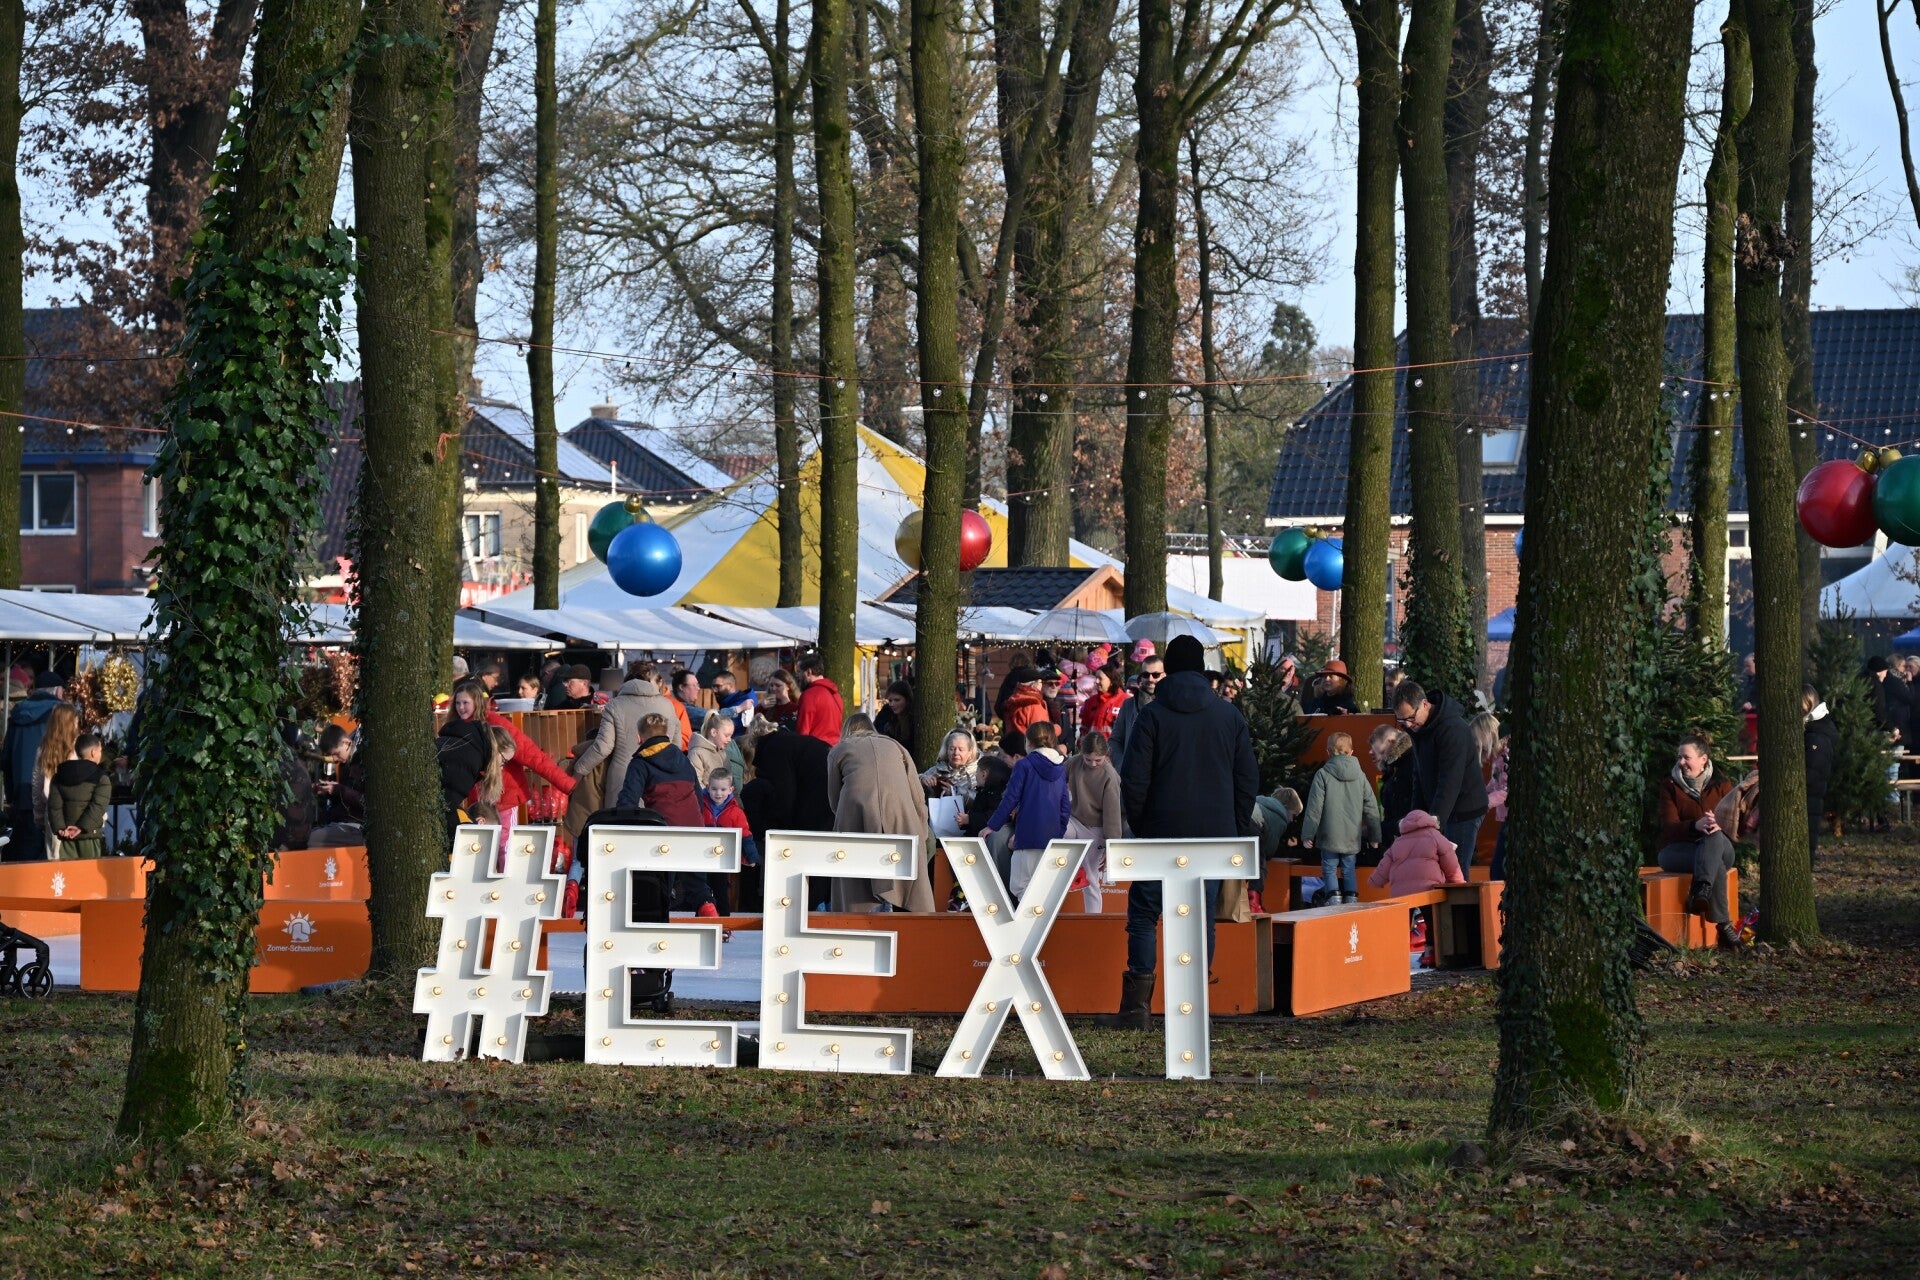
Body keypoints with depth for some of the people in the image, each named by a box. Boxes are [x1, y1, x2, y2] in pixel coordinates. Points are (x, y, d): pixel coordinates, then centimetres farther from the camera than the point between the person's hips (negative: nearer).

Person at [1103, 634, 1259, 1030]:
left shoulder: (1153, 715, -4)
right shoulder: (1230, 715, 6)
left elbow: (1134, 780, -7)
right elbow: (1248, 779, 8)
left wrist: (1139, 826, 6)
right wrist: (1238, 831, 14)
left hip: (1162, 834, -3)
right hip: (1214, 835, 3)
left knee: (1144, 914, 4)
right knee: (1201, 918, 6)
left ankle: (1136, 1007, -4)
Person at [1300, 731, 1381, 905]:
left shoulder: (1322, 775, -7)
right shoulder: (1360, 776, 5)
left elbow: (1314, 808, -9)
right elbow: (1371, 808, 9)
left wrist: (1307, 835, -3)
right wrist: (1374, 837, 16)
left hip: (1330, 836, -4)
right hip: (1353, 836, 4)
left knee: (1330, 869, 5)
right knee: (1349, 870, 14)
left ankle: (1334, 900, -6)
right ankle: (1352, 901, 11)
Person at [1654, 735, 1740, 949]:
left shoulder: (1722, 785, 8)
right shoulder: (1670, 785, 4)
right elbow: (1668, 827, -9)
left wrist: (1719, 824, -29)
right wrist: (1696, 825, -31)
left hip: (1718, 847, 1)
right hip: (1677, 849, -1)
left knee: (1715, 836, -38)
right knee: (1716, 865, -35)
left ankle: (1701, 890, -52)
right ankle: (1723, 924, -42)